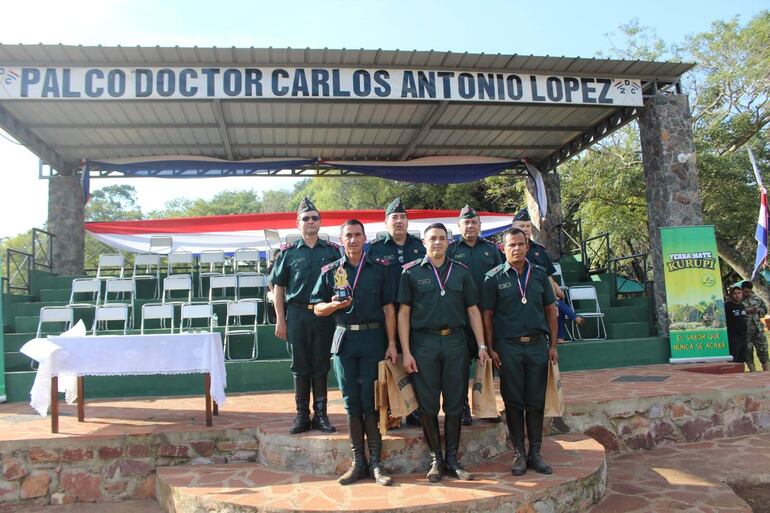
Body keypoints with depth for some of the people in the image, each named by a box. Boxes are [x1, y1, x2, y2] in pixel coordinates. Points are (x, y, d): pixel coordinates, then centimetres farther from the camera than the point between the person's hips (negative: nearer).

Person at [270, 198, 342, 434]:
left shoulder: (333, 250, 6)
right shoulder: (288, 252, 5)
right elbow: (278, 288, 5)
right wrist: (280, 320, -1)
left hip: (325, 315, 0)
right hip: (297, 315, 0)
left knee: (321, 365, 7)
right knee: (301, 366, 6)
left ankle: (320, 414, 17)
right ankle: (302, 415, 16)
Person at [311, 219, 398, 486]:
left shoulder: (378, 269, 5)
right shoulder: (330, 271, 8)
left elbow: (388, 308, 3)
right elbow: (317, 308, 9)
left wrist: (391, 343, -5)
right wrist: (335, 305, -13)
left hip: (373, 338, -1)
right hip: (344, 339, 2)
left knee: (371, 402, 0)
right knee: (352, 403, 6)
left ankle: (376, 463, 9)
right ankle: (358, 462, 15)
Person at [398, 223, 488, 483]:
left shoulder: (461, 271, 10)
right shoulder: (411, 272, 3)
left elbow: (473, 310, 10)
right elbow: (403, 312, 0)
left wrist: (482, 346, 3)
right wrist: (406, 352, -6)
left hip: (455, 341, 2)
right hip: (424, 342, -2)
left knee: (455, 403, 6)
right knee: (428, 404, 4)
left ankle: (452, 459, 20)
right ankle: (436, 459, 19)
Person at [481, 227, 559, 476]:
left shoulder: (539, 274, 9)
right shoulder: (494, 278, 1)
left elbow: (550, 310, 11)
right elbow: (487, 315, 0)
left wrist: (553, 344, 5)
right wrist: (490, 348, -6)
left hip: (538, 345, 3)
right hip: (508, 346, -2)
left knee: (536, 402, 7)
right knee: (514, 402, 5)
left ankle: (535, 453, 18)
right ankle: (519, 454, 16)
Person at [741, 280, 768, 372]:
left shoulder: (757, 298, 10)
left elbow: (765, 309, 19)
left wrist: (758, 310, -2)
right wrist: (746, 311, -20)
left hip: (758, 328, 5)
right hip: (745, 329, -4)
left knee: (763, 347, 6)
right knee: (748, 350, 2)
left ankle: (766, 369, 17)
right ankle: (753, 370, 11)